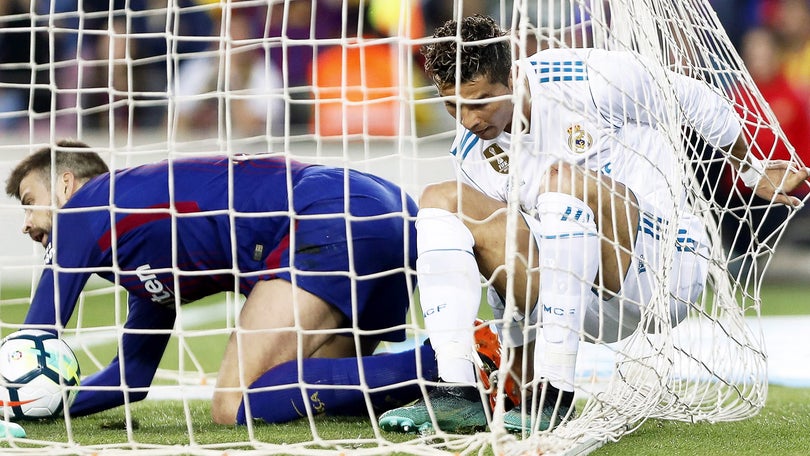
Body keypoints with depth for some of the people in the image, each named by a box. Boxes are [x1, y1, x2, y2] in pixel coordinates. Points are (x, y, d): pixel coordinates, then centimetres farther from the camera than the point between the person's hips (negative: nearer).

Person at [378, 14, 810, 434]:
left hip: (664, 270, -5)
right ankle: (456, 391, -26)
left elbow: (693, 99, 2)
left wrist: (753, 172, 17)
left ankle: (557, 394, -34)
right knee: (441, 199, -12)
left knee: (563, 178, -34)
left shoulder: (589, 80, -15)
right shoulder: (472, 154, 0)